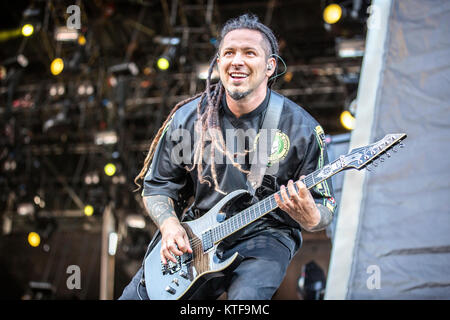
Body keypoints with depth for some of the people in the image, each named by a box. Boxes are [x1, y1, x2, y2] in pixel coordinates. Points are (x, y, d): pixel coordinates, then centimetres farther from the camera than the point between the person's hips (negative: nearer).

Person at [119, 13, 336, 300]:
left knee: (246, 296, -33)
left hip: (264, 236, -3)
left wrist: (310, 217, -25)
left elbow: (325, 208, -1)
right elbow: (157, 185, 9)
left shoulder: (300, 128, -6)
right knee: (136, 294, -8)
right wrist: (169, 224, -11)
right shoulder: (187, 119, 0)